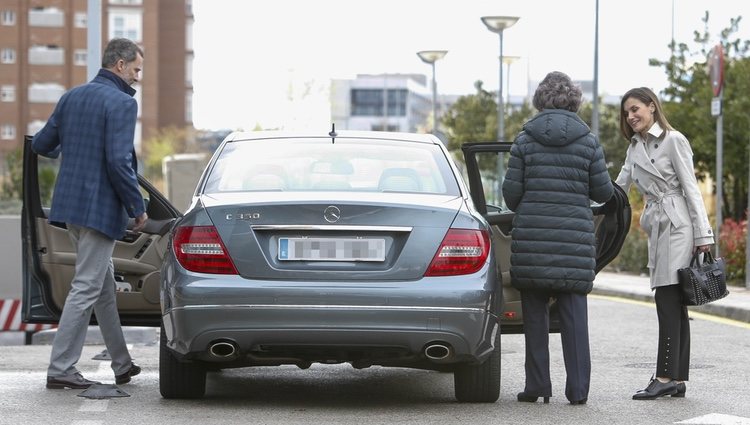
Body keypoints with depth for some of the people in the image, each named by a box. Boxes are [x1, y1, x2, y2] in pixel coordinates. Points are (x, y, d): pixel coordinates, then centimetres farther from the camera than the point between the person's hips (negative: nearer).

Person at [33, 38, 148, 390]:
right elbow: (119, 162, -21)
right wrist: (138, 208, -10)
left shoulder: (72, 97, 10)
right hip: (100, 208, -9)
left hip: (70, 203, 9)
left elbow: (41, 145, 14)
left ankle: (122, 364, 25)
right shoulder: (121, 103, -14)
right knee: (86, 289, -3)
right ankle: (60, 370, -1)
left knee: (104, 286, 17)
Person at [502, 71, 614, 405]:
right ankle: (577, 388, 0)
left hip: (531, 237, 0)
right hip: (575, 237, 0)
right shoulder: (587, 140, 1)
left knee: (535, 315, 7)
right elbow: (603, 192, 3)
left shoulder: (525, 139, 0)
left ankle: (537, 385, 7)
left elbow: (511, 192, 0)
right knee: (574, 314, 3)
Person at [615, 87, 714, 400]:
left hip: (677, 224, -8)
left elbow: (691, 188, -7)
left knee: (668, 300, -11)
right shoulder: (635, 146, 18)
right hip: (656, 226, 8)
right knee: (673, 304, 5)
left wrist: (703, 235, -10)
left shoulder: (673, 140, -5)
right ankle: (678, 380, 5)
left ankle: (665, 377, -13)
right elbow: (620, 185, 21)